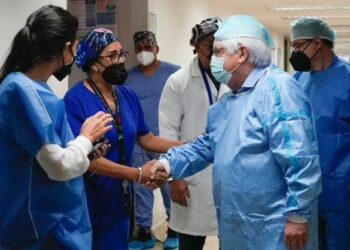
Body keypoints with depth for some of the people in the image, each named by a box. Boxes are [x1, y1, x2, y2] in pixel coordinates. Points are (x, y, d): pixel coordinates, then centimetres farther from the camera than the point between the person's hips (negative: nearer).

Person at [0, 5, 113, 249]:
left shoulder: (28, 86, 7)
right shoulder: (24, 91, -22)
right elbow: (60, 166, -23)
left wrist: (85, 142, 12)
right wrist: (87, 137, -7)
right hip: (44, 226, -9)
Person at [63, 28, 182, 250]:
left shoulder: (128, 95, 2)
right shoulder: (76, 99, -17)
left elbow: (147, 139, 9)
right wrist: (138, 174, -27)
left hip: (120, 196, 6)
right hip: (89, 201, -6)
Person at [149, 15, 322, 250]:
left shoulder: (277, 88, -18)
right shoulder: (229, 100, 13)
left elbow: (300, 160, -23)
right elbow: (208, 145, 17)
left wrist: (297, 216, -22)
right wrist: (170, 162, 3)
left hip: (273, 226, -9)